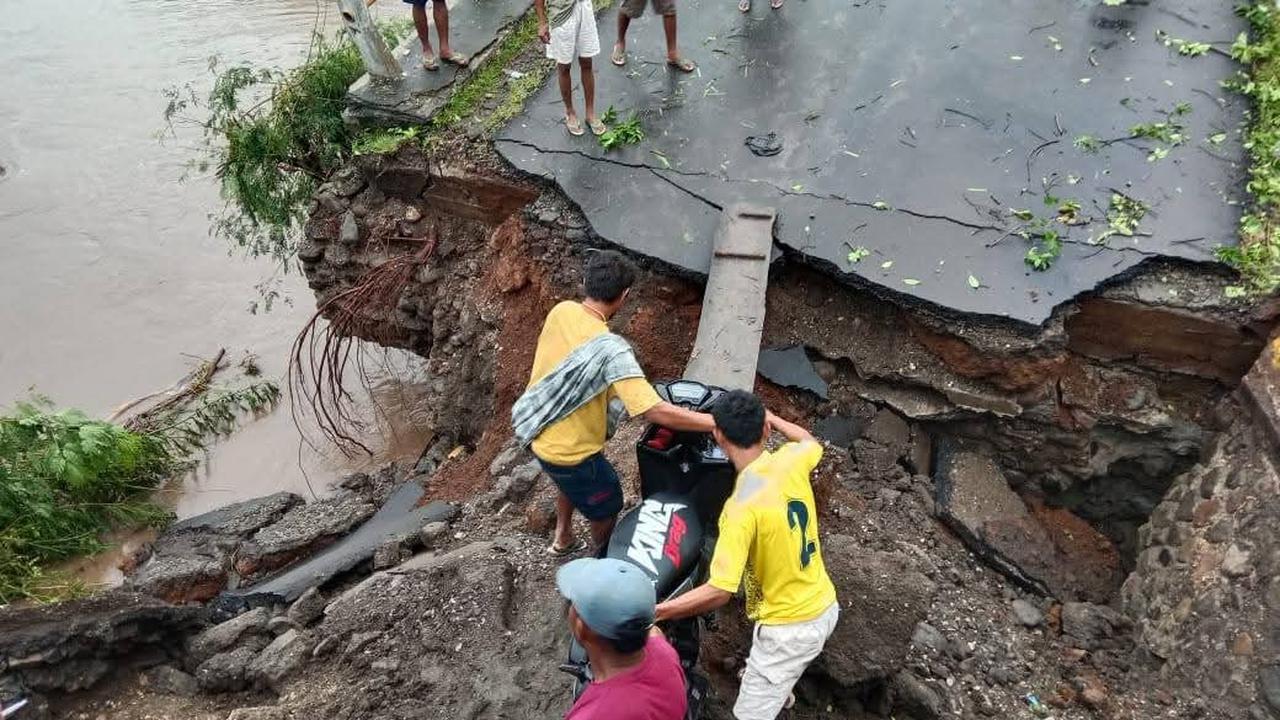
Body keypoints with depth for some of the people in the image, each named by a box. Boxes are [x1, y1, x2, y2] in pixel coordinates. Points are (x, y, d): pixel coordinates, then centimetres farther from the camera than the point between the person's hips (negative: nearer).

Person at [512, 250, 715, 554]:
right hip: (570, 449, -8)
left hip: (539, 431, 8)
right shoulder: (610, 349, -34)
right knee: (607, 508, 19)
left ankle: (562, 539, 57)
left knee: (573, 486, 37)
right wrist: (720, 423, -34)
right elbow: (655, 411, -38)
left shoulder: (561, 311, -11)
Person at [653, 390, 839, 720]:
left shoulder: (743, 506, -30)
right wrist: (768, 416, 28)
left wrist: (653, 613, -24)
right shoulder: (791, 460, -11)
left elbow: (718, 592, -31)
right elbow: (811, 441, 17)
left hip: (791, 628, -8)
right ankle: (779, 687, 67)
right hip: (825, 606, 8)